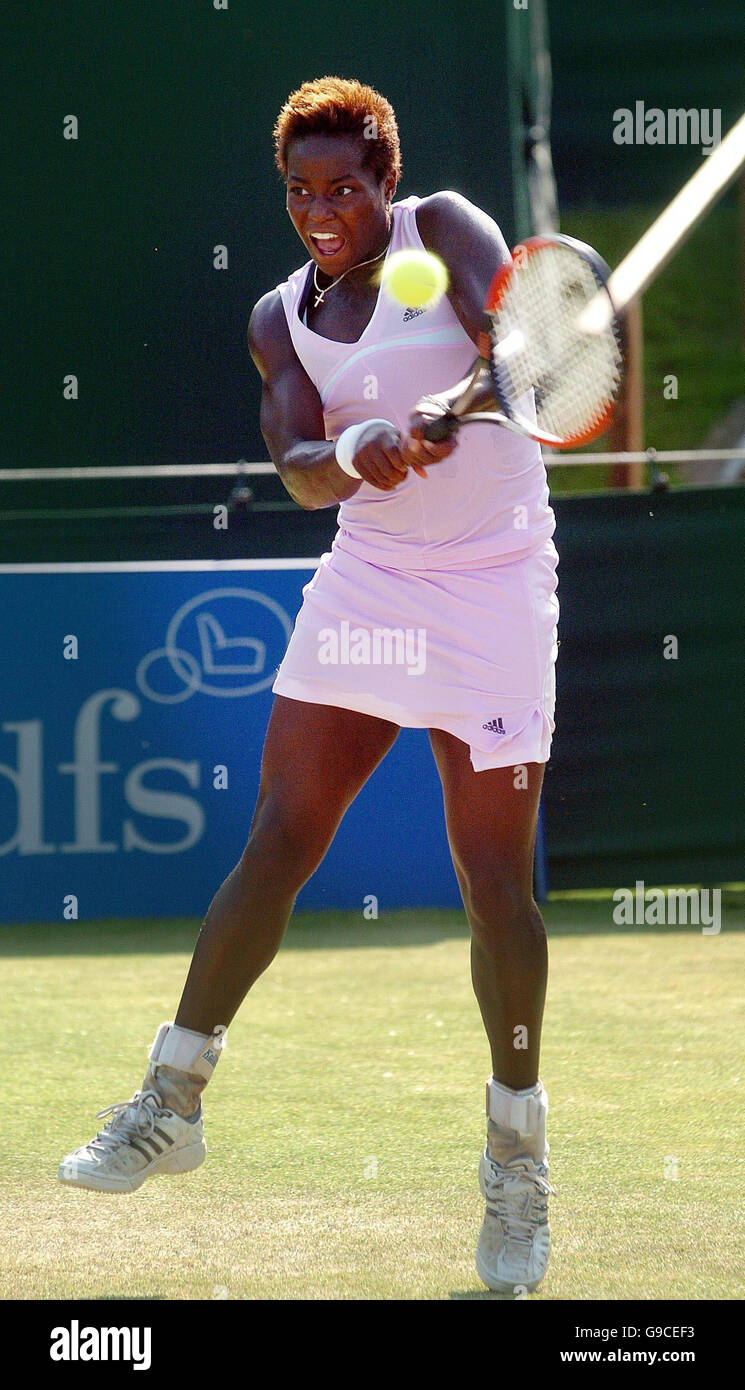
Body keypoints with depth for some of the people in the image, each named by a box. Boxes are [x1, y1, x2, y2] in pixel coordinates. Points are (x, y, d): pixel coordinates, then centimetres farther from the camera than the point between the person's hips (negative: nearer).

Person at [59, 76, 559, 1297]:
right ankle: (172, 1102, 7)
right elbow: (299, 470, -8)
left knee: (495, 876, -4)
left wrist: (449, 409, -45)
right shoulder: (281, 318, 6)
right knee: (278, 840, -2)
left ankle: (518, 1152, 11)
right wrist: (352, 449, -31)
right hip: (365, 581, 4)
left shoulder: (447, 230, -6)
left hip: (491, 588, -4)